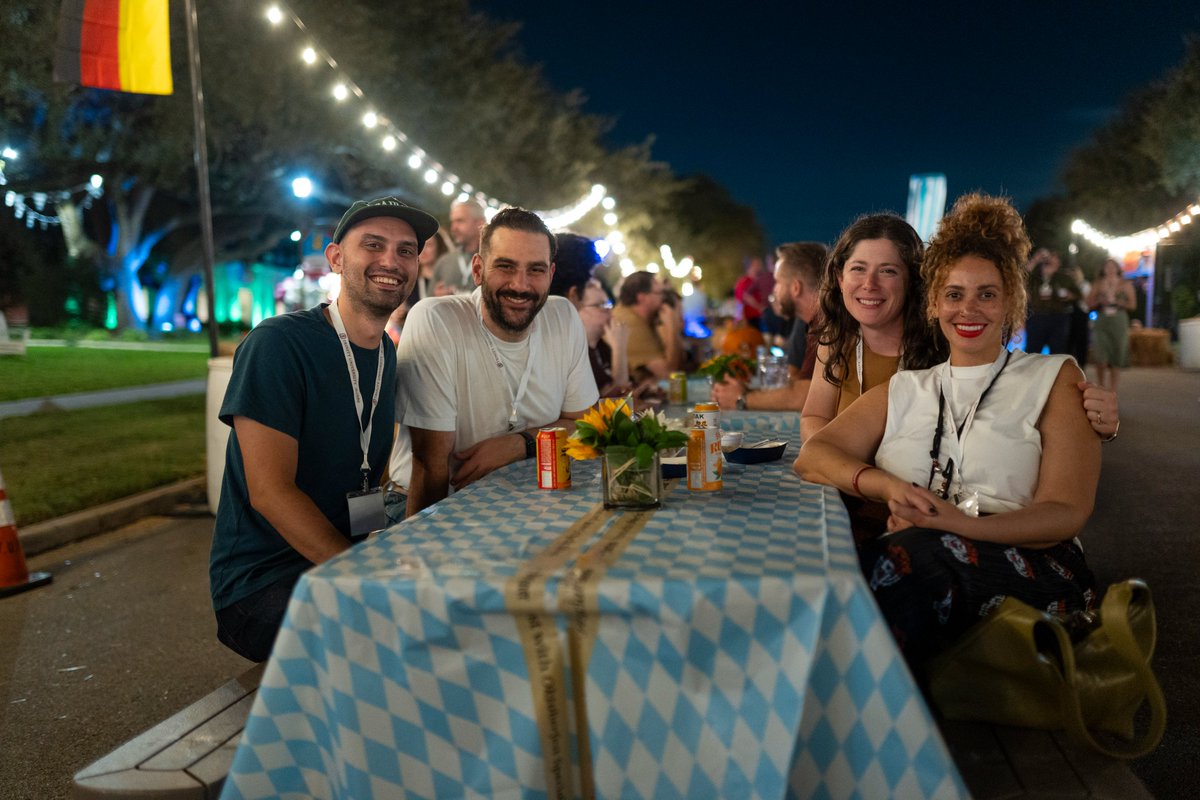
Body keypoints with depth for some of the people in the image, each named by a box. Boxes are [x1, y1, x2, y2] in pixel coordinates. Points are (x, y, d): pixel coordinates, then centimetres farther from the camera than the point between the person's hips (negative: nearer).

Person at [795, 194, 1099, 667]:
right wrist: (888, 486, -12)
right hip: (912, 564, 2)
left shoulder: (1053, 379, 12)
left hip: (1026, 567, -1)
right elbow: (812, 457, 9)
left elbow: (1066, 513, -1)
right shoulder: (904, 391, 21)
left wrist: (962, 524, -19)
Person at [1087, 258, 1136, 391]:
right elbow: (1089, 303, 7)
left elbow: (1132, 305, 4)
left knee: (1116, 360, 0)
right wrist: (1100, 301, -11)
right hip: (1102, 323, 0)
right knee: (1100, 358, -12)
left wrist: (1116, 301, -9)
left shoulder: (1126, 285, 8)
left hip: (1119, 324, 0)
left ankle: (1112, 389, 7)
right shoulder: (1098, 285, 10)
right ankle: (1101, 387, 2)